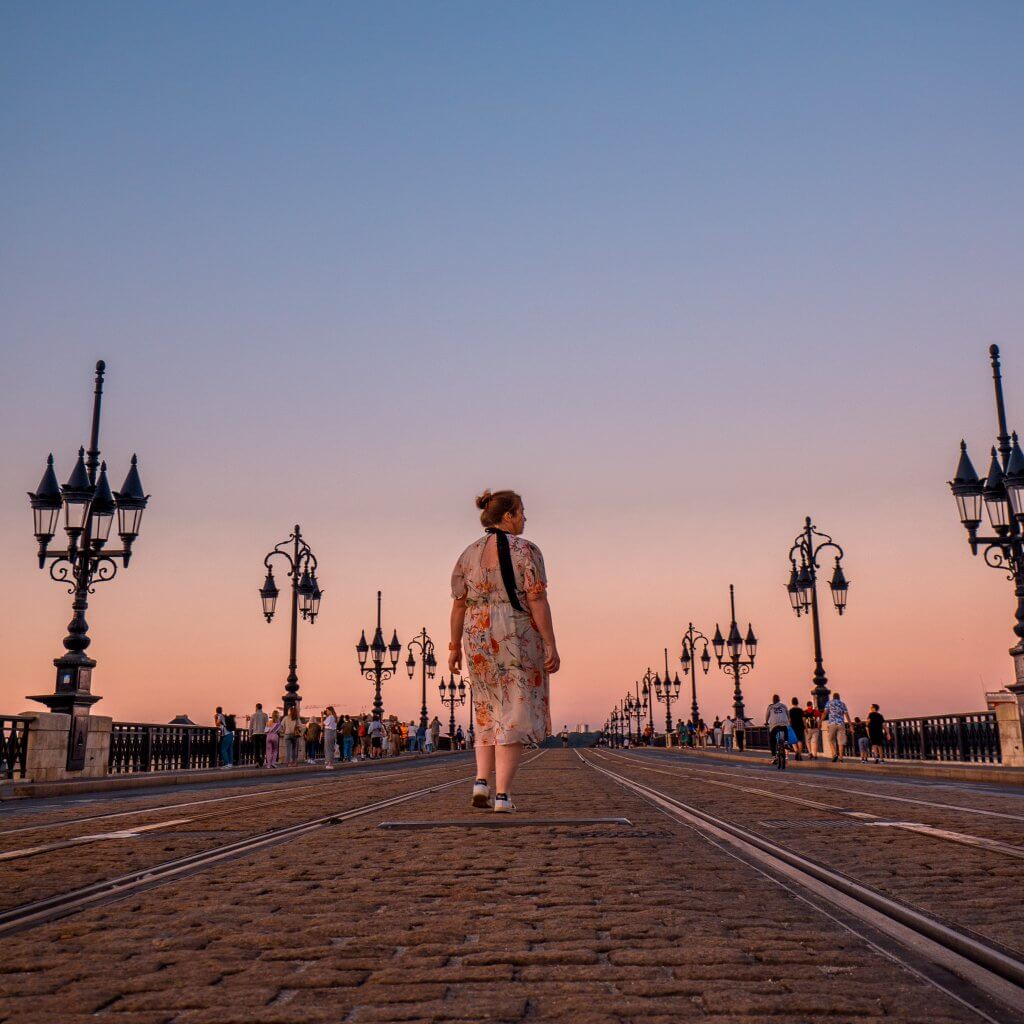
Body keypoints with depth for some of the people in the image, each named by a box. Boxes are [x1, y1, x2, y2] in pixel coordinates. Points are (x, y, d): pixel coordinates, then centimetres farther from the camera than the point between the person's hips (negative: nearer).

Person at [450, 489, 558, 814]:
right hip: (520, 639, -4)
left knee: (488, 713, 18)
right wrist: (551, 645, -11)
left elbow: (459, 605, 6)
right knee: (514, 717, 0)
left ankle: (481, 780, 3)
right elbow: (537, 601, -13)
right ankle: (502, 794, -4)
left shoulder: (468, 554, 7)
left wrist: (455, 647, 13)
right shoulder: (526, 550, -6)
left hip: (479, 640, 4)